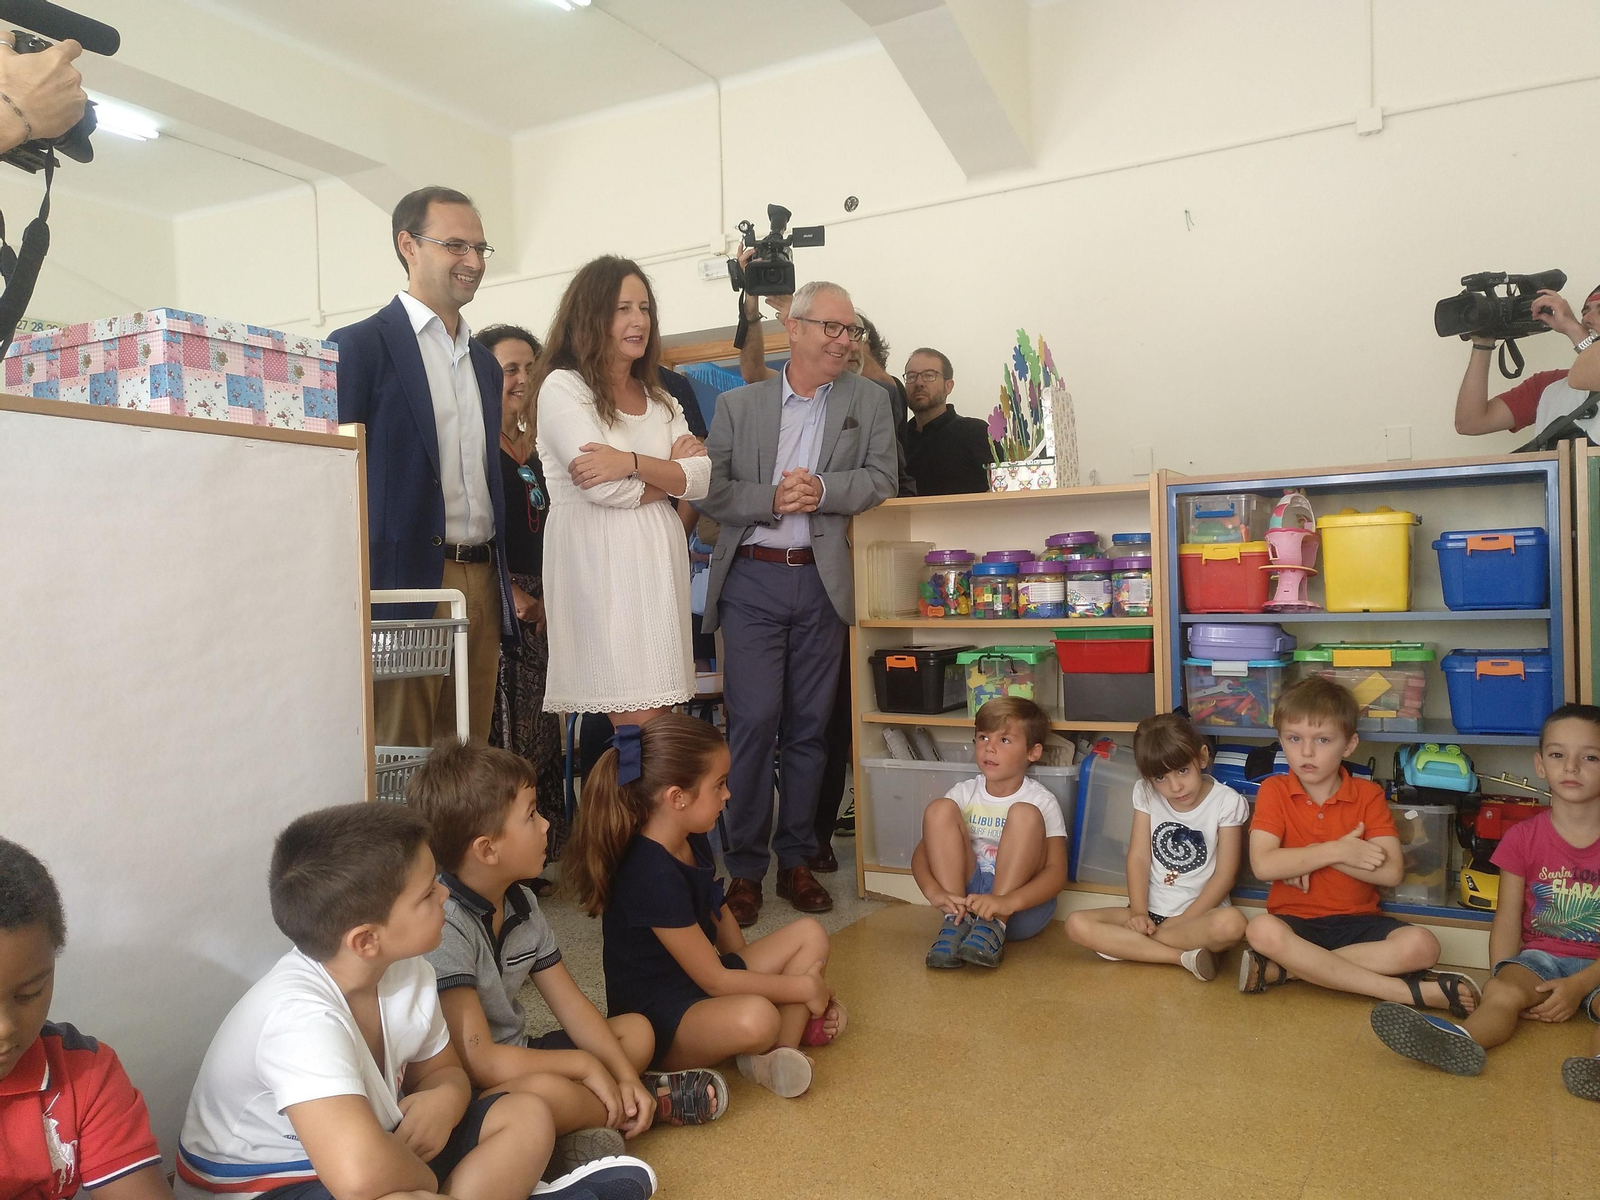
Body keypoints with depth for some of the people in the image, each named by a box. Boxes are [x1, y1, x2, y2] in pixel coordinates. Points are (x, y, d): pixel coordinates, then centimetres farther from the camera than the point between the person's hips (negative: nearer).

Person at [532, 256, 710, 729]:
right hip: (601, 566, -6)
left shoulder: (660, 400, 20)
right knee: (639, 724, -10)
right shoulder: (562, 386, -1)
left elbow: (699, 480, 4)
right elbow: (605, 489, -13)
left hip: (658, 564, 6)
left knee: (656, 718, 3)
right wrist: (670, 469, 3)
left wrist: (633, 462, -12)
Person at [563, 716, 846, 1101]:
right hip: (652, 1023, -10)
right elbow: (716, 981, -21)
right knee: (756, 1018, -38)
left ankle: (778, 1057, -11)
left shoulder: (692, 842, 2)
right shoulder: (652, 875, -27)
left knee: (810, 934, 1)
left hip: (700, 985, 10)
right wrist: (802, 987, -11)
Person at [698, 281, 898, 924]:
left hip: (824, 583, 2)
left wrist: (821, 491, -15)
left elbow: (882, 480, 0)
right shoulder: (736, 404, 7)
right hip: (752, 580, -1)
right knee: (753, 723, -6)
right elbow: (711, 491, 0)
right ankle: (744, 868, 6)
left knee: (809, 727, 7)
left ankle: (796, 861, 19)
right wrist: (773, 498, -14)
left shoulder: (869, 400, 10)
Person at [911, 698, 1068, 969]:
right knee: (940, 810, -14)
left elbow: (1057, 872, -16)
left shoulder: (1041, 801, -6)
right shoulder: (965, 793, 3)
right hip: (967, 895, 3)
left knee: (1024, 814, -23)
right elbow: (922, 852, -3)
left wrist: (1007, 903, -35)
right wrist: (934, 892, -26)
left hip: (1022, 908, -3)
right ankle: (956, 920, -19)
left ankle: (994, 927, -27)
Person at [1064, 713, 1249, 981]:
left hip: (1201, 911, -3)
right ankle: (1185, 956, -24)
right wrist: (1138, 913, -14)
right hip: (1152, 910, 3)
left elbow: (1225, 874, -9)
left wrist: (1182, 920, -16)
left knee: (1232, 924, -39)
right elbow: (1138, 857, -1)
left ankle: (1130, 944, -23)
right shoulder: (1146, 795, 2)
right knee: (1077, 924, -21)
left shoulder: (1227, 802, -7)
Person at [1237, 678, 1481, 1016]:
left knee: (1421, 945, -26)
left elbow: (1392, 871, -9)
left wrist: (1307, 858, -14)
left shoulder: (1368, 795, 3)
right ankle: (1407, 991, -29)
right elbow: (1263, 865, -15)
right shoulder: (1273, 791, -1)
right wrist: (1335, 851, -16)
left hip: (1357, 921, 2)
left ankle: (1282, 968, -26)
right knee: (1261, 931, -35)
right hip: (1295, 920, -2)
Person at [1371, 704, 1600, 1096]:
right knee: (1502, 993, -31)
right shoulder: (1523, 838, 4)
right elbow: (1507, 920, 2)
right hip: (1541, 955, 1)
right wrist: (1506, 979, -15)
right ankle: (1460, 1042, -60)